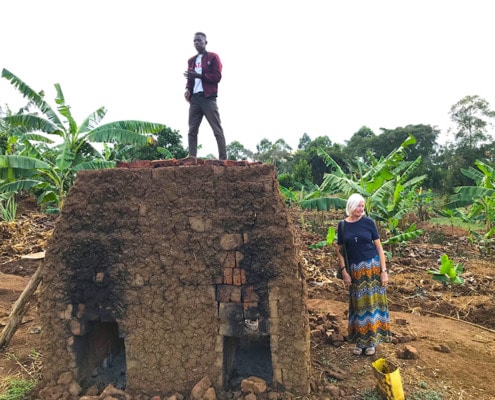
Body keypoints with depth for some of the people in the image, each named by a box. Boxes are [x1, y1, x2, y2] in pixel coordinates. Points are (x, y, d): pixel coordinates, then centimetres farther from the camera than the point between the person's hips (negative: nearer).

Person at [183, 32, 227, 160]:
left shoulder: (213, 57, 6)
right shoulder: (191, 60, 23)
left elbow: (217, 76, -5)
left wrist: (198, 75, -15)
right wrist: (188, 89, 3)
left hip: (208, 98, -6)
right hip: (194, 98, 6)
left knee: (217, 130, -7)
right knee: (192, 130, -1)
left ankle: (223, 159, -8)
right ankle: (191, 158, -1)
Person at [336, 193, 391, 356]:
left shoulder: (368, 222, -5)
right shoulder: (342, 225, -1)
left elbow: (379, 247, -2)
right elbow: (339, 250, 5)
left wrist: (384, 270, -7)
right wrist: (344, 271, -2)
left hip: (372, 267, -1)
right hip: (355, 270, 2)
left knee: (372, 302, 4)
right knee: (358, 304, 9)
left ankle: (372, 340, 17)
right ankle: (360, 340, 20)